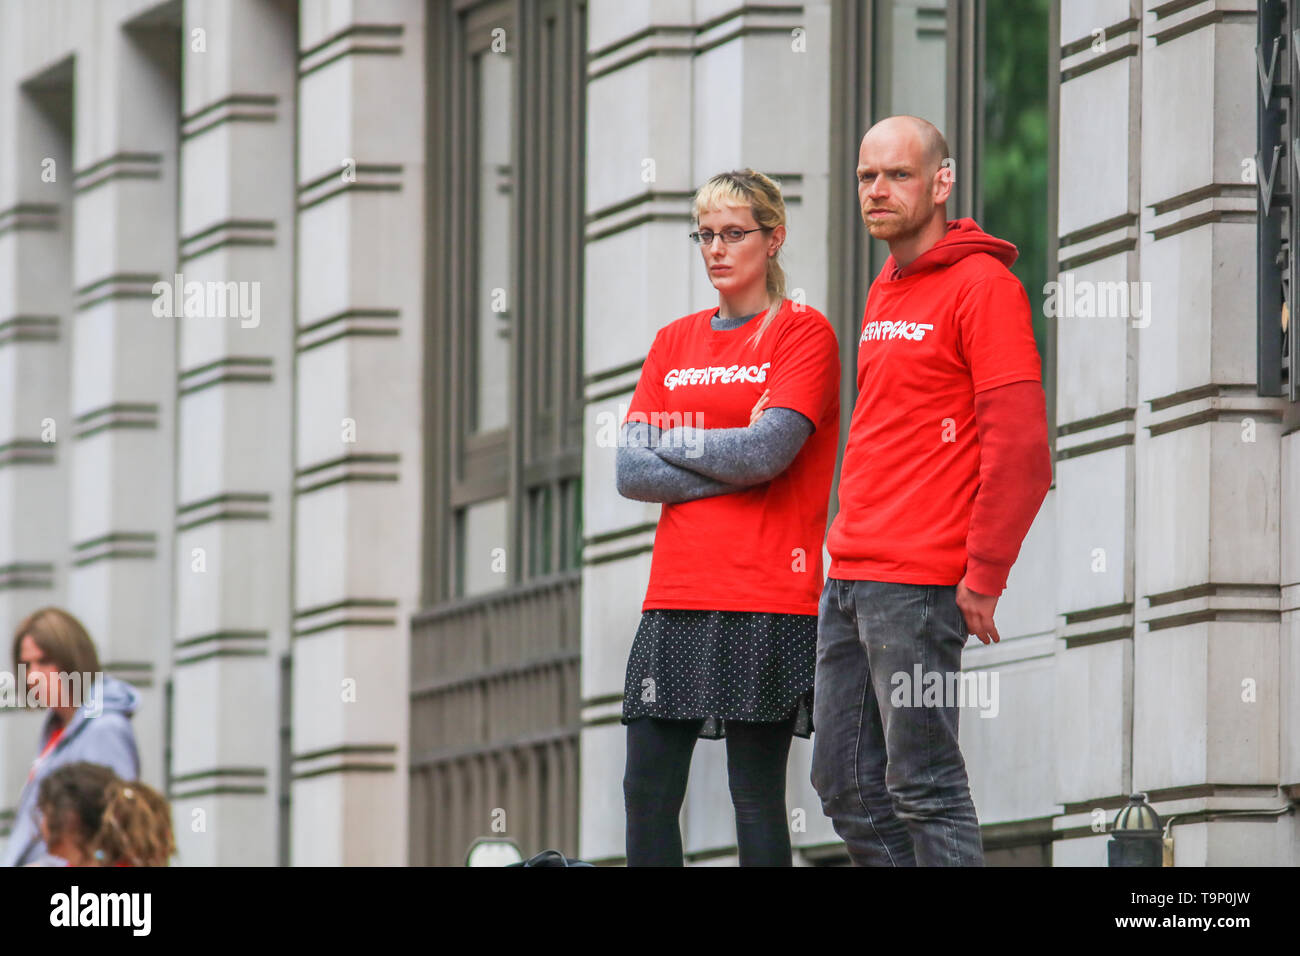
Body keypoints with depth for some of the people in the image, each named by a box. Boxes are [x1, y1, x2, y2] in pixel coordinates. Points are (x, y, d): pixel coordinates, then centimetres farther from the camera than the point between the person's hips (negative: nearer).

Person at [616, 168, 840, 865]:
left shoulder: (803, 333, 0)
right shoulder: (674, 343, 16)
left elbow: (767, 452, -14)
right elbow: (631, 472, 6)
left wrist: (666, 440, 0)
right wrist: (729, 461, -7)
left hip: (765, 599, -5)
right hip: (677, 597, 5)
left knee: (757, 797, -5)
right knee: (647, 793, 1)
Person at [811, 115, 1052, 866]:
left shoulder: (982, 285, -7)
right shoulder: (885, 294, 20)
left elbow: (1019, 439, -14)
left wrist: (984, 575, -17)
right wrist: (848, 539, 17)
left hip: (920, 586, -9)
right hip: (851, 579, 9)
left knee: (923, 786, -9)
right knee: (846, 783, 9)